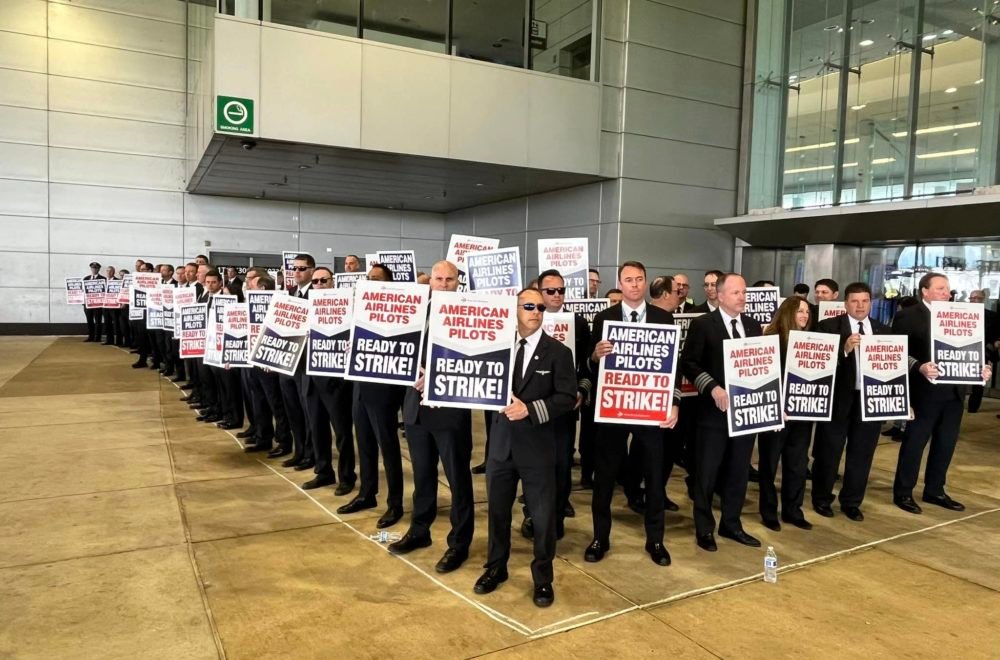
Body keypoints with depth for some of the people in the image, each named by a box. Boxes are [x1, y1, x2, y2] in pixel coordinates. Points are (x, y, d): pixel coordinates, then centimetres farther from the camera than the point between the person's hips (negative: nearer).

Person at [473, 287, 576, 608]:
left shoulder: (558, 352, -4)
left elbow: (567, 398, -10)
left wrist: (530, 409, -20)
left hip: (537, 445, -2)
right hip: (501, 441, 3)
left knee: (543, 515, 7)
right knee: (497, 509, 16)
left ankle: (543, 578, 26)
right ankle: (496, 567, 36)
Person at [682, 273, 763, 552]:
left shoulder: (754, 326, 11)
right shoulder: (703, 324, -6)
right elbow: (688, 363, -10)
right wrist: (713, 388, -21)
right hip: (714, 410, -5)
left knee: (738, 472, 14)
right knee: (707, 472, 4)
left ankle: (731, 524, 30)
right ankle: (704, 529, 19)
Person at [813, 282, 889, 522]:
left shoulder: (883, 331, 9)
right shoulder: (828, 327, -6)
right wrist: (844, 349, -29)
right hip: (838, 399, -4)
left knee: (862, 454, 12)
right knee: (828, 453, 8)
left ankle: (851, 502, 27)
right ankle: (822, 499, 25)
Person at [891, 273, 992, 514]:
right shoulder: (908, 316, -6)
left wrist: (981, 368, -5)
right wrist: (919, 367, -27)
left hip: (954, 390, 6)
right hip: (925, 391, -6)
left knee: (946, 443, 13)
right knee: (915, 441, 3)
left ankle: (935, 490, 27)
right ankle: (903, 492, 14)